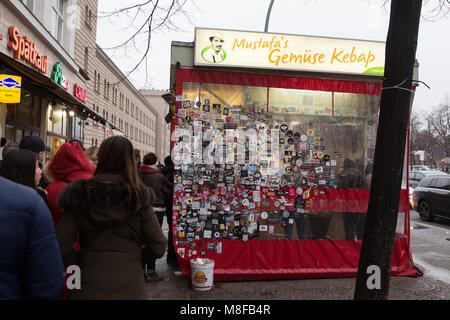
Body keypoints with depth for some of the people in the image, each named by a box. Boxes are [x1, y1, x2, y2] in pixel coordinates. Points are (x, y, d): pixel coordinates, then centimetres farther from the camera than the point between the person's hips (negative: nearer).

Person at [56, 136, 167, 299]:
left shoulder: (80, 196, -7)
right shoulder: (138, 197, -9)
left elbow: (62, 245, -12)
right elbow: (158, 247, -8)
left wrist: (79, 261, 6)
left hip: (88, 287, 0)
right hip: (129, 286, 0)